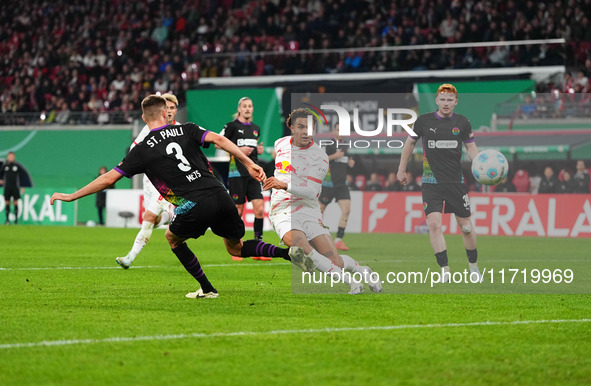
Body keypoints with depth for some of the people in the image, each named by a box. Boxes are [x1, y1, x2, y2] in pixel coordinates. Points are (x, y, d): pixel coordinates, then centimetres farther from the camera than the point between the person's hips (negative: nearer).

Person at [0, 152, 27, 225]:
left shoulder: (18, 166, 1)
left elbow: (23, 176, 7)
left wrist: (22, 187, 3)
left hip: (15, 187, -2)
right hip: (7, 187, 2)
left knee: (15, 203, -4)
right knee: (7, 203, 0)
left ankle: (16, 219, 0)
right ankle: (7, 219, 5)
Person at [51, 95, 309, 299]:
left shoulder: (142, 150, 5)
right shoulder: (186, 130, 14)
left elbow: (109, 178, 5)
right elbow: (219, 140, 0)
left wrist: (71, 196, 13)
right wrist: (249, 164, 1)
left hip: (196, 205, -4)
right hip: (221, 196, 4)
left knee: (172, 238, 26)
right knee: (236, 247, 23)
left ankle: (207, 289, 21)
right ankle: (288, 252, 1)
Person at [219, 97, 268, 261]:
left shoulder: (256, 128, 16)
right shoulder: (232, 126, -2)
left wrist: (258, 149, 8)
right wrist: (238, 149, -12)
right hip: (237, 172, -5)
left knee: (259, 209, -6)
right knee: (238, 211, -2)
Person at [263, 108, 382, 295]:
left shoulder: (320, 157, -7)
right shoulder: (280, 144, 7)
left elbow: (311, 192, -17)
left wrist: (284, 185, -29)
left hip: (308, 209, -2)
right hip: (282, 212, 2)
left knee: (335, 261, -10)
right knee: (301, 246, -30)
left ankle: (362, 271, 25)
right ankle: (349, 282, -25)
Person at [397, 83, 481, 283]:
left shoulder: (462, 122, 1)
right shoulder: (424, 121, -1)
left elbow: (471, 147, 6)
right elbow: (410, 142, 12)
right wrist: (402, 169, 14)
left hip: (456, 182, 1)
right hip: (431, 182, -1)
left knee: (466, 226, 5)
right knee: (434, 223, -16)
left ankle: (473, 266, 25)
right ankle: (445, 270, -13)